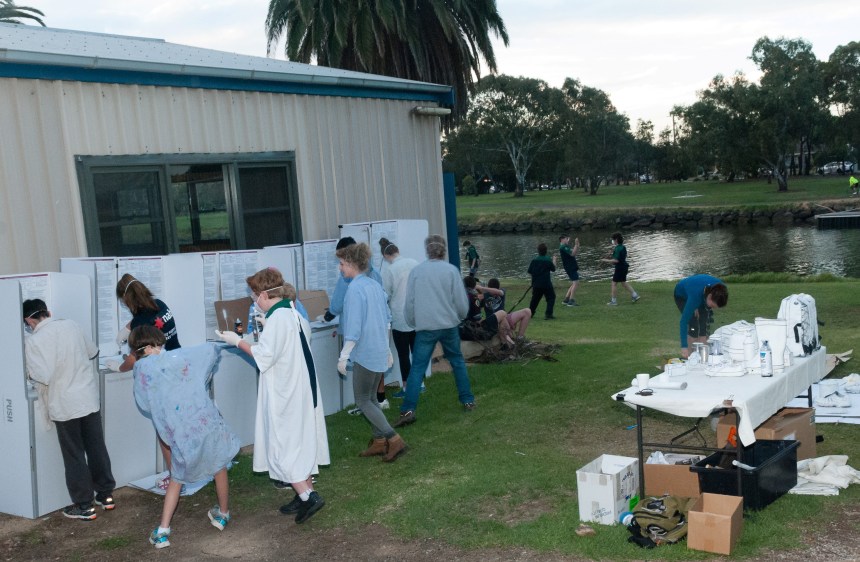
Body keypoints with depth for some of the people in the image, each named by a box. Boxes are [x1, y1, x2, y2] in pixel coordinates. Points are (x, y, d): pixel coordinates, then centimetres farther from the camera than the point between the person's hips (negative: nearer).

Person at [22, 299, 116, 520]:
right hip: (89, 398, 5)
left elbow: (43, 377, -20)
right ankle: (106, 495, 27)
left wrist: (29, 373, -1)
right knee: (97, 448, 16)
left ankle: (84, 506, 16)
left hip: (64, 405, -4)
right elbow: (93, 352, 14)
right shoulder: (71, 325, 1)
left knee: (74, 456, 7)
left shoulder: (33, 341, -14)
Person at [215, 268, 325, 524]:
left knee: (281, 447, 0)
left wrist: (237, 341, -10)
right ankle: (306, 493, 23)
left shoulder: (276, 319, -20)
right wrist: (263, 338, 18)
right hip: (300, 390, 9)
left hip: (284, 395, -9)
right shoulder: (294, 314, 7)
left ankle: (307, 496, -4)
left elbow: (264, 356, -21)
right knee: (299, 442, 16)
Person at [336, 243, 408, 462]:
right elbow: (387, 319, 16)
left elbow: (354, 327, -21)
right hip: (380, 352, 9)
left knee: (363, 400, 1)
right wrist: (386, 348, 24)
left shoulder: (355, 289, -17)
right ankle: (379, 440, 20)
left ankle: (393, 439, -4)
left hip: (365, 353, -8)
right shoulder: (375, 285, 9)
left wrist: (344, 356, -16)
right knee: (370, 398, 17)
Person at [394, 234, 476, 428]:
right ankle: (468, 401, 26)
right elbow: (461, 301, 0)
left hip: (425, 327, -1)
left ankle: (408, 410, -8)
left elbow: (409, 302, 3)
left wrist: (413, 322, 18)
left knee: (417, 367, 0)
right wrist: (459, 316, 20)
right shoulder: (451, 270, -3)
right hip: (449, 325, 1)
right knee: (457, 361, 19)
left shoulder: (416, 271, 0)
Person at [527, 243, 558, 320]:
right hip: (546, 284, -4)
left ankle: (530, 313, 27)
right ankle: (548, 314, -5)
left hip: (536, 284, 4)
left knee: (535, 298, 20)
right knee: (551, 297, 6)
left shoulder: (534, 260, -1)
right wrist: (554, 260, 19)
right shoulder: (548, 259, -9)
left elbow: (530, 272, 1)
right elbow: (553, 269, 5)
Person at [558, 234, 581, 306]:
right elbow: (572, 253, -22)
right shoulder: (563, 247, -13)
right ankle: (571, 301, -15)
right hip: (570, 267, -11)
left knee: (574, 284, 15)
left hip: (572, 267, 11)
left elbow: (576, 253, 18)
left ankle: (566, 300, 16)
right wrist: (576, 244, -20)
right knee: (576, 282, -14)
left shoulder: (566, 247, 19)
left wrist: (577, 245, 8)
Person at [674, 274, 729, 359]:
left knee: (704, 326, -9)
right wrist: (684, 347, -49)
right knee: (694, 327, -20)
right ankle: (689, 356, -14)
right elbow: (684, 321, -45)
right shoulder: (695, 295, -46)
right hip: (682, 296, -5)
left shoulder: (719, 288, -30)